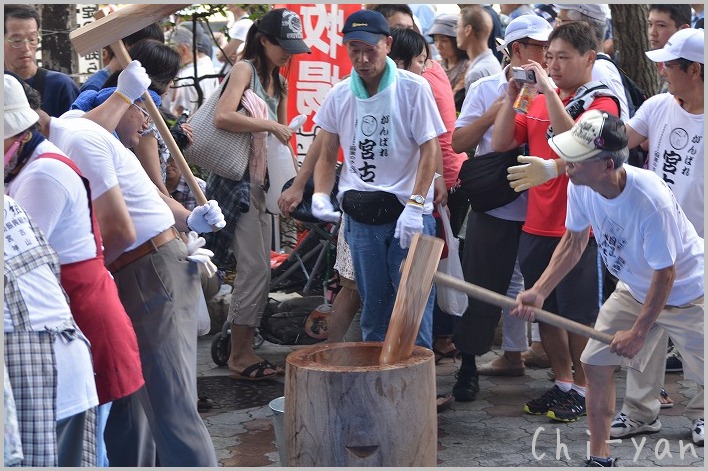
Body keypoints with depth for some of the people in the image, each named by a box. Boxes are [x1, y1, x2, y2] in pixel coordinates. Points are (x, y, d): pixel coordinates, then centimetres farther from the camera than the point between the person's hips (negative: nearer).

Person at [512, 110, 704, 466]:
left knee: (703, 375, -4)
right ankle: (600, 459, 13)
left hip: (685, 292, -6)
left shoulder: (651, 200, -37)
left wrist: (638, 332, -20)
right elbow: (574, 241, -1)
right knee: (596, 362, 0)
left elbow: (665, 274, -27)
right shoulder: (580, 186, -19)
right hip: (634, 288, 6)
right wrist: (539, 291, -11)